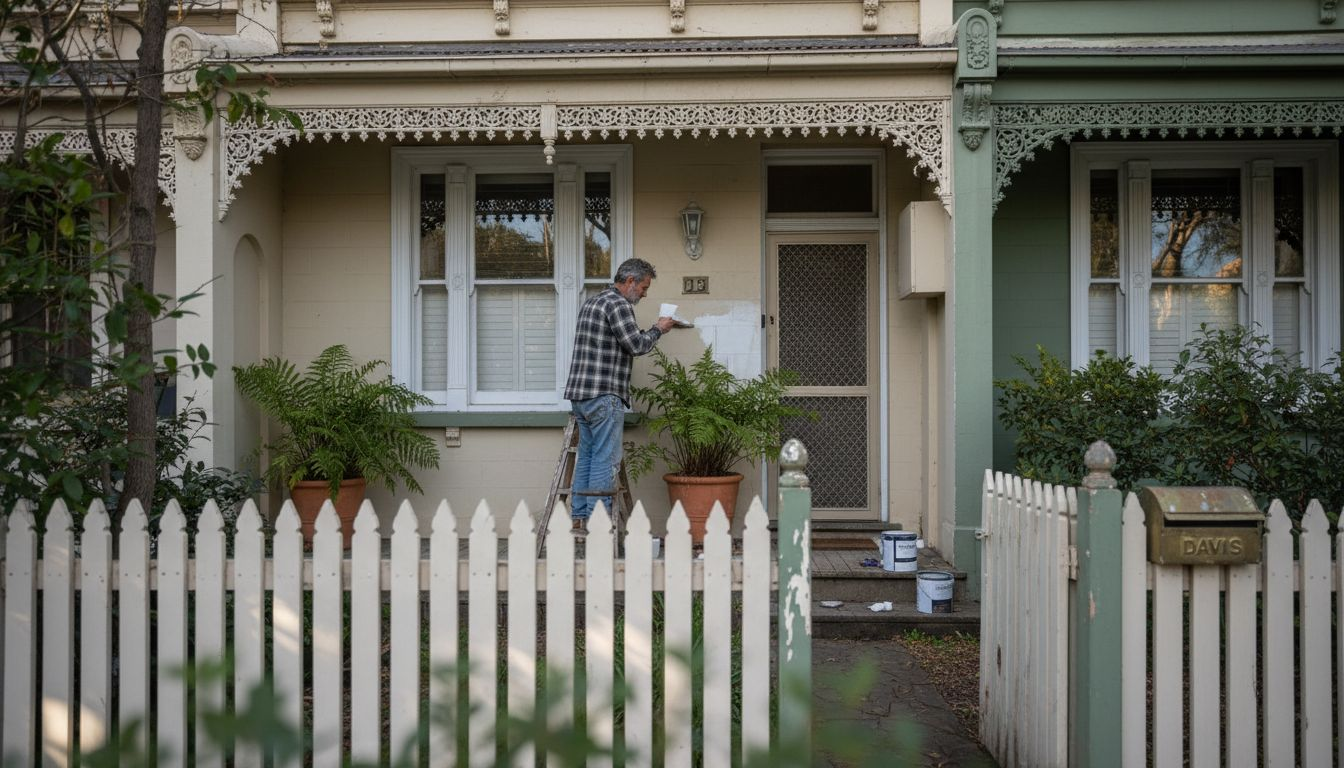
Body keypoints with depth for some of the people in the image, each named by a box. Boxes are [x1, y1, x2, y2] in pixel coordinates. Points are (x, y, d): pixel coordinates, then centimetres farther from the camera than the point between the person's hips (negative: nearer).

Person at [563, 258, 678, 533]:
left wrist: (651, 331, 20)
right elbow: (636, 345, -15)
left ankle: (579, 518, 15)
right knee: (605, 459, -6)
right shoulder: (618, 304, -10)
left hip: (580, 394, 10)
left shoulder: (591, 302, 21)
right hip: (604, 396, -10)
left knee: (586, 456, 13)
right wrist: (658, 329, 1)